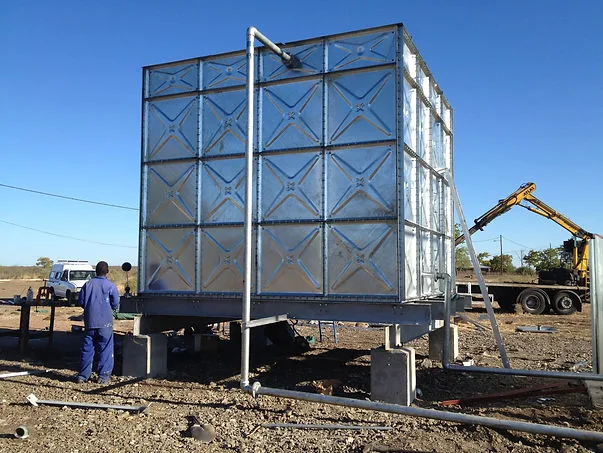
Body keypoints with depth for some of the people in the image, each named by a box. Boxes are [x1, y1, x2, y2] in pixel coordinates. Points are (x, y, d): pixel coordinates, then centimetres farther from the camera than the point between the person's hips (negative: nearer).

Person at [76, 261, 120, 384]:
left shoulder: (87, 284, 4)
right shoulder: (110, 286, -5)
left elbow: (80, 302, 6)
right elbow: (115, 305, -3)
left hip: (89, 322, 3)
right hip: (105, 323, -3)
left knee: (87, 348, 10)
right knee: (105, 349, 3)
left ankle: (82, 376, 13)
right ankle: (103, 376, 3)